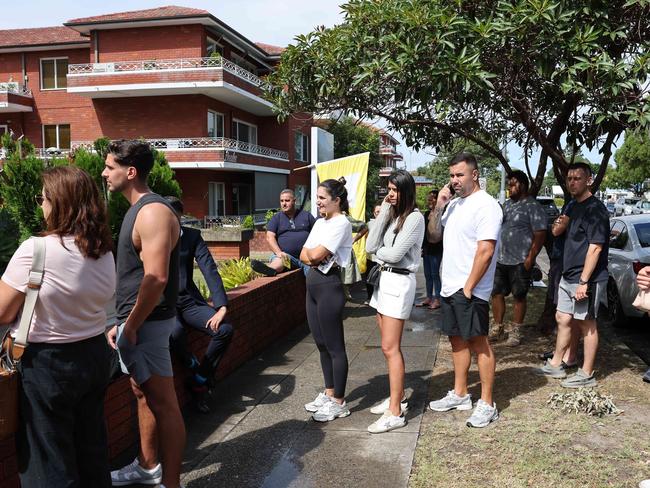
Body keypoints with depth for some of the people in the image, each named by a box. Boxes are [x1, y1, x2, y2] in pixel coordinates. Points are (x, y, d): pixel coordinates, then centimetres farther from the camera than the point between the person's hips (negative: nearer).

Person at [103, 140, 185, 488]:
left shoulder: (152, 212, -19)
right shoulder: (138, 209, 14)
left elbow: (156, 278, -26)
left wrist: (130, 326, -19)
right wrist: (122, 322, 18)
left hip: (146, 322, -10)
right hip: (136, 319, 10)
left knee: (162, 402, -1)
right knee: (143, 394, 20)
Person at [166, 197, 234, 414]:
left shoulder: (192, 236, 3)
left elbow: (210, 271, -6)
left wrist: (222, 307, -17)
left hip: (188, 300, 3)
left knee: (225, 329, -20)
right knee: (175, 333, -36)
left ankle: (199, 381, 1)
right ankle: (195, 369, -4)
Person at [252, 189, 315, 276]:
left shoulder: (306, 215, 18)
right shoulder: (276, 218, 16)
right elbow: (270, 237, 2)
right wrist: (279, 252, -17)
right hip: (285, 255, -3)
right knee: (278, 262, -40)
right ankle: (269, 270, -69)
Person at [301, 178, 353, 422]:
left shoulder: (341, 223, -12)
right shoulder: (320, 222, 14)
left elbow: (315, 254, -19)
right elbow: (304, 256, 10)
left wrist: (311, 252, 2)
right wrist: (315, 256, -10)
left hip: (329, 285, -9)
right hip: (313, 283, 9)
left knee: (334, 346, 0)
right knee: (321, 343, 16)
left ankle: (339, 402, 11)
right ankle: (329, 393, 29)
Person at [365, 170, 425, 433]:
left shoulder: (414, 218, -10)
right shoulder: (391, 214, 13)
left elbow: (395, 254, -18)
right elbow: (371, 246, 0)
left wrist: (377, 252, 3)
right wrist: (383, 212, -1)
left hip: (399, 282, -8)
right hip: (383, 279, 8)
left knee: (390, 348, -8)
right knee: (389, 346, 13)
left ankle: (395, 412, -3)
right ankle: (398, 397, 26)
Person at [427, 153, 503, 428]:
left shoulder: (485, 205, -13)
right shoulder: (453, 204, 14)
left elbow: (485, 252, -19)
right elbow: (433, 237, 14)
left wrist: (468, 288, -19)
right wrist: (439, 206, 0)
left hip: (470, 290, -8)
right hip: (449, 287, 8)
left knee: (479, 343, -1)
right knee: (457, 340, 15)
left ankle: (487, 405, 8)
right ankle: (459, 395, 28)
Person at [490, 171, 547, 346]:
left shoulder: (533, 206, -10)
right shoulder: (508, 204, 14)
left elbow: (540, 234, -14)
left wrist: (530, 258, -19)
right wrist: (494, 252, 14)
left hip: (519, 262, -7)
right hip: (500, 259, 7)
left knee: (519, 297, 4)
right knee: (497, 294, 9)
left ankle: (515, 332, 14)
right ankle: (498, 328, 21)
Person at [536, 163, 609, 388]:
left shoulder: (595, 208, -16)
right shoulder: (575, 207, 13)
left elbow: (595, 247, -21)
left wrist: (584, 281, -23)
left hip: (586, 278, -9)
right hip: (568, 276, 9)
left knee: (587, 324, 1)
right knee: (563, 318, 15)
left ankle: (587, 374, 12)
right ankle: (556, 364, 27)